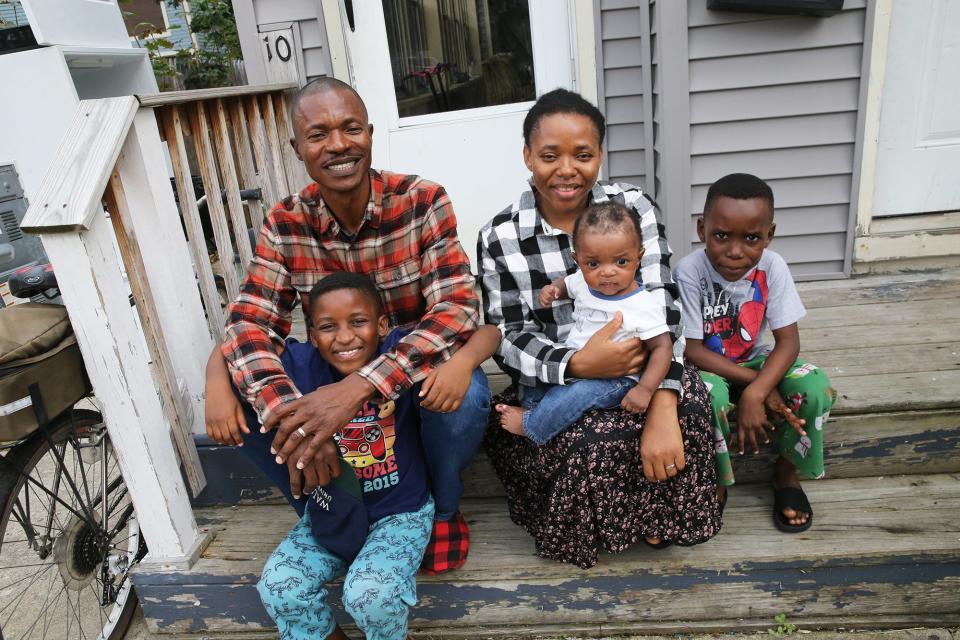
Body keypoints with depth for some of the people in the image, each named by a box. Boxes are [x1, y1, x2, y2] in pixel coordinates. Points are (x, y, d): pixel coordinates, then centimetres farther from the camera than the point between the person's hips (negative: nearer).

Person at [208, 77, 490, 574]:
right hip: (329, 375, 3)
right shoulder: (285, 224, -10)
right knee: (238, 400, -20)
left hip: (416, 368, -2)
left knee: (462, 395, -36)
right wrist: (290, 413, -37)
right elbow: (249, 323, -16)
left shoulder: (422, 201, -19)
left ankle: (442, 509, 1)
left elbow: (456, 309, -29)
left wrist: (357, 388, -43)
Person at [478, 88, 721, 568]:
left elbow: (661, 309, -15)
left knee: (688, 401, -29)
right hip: (555, 385, -1)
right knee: (597, 438, -32)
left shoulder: (633, 208, -5)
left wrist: (662, 409, -29)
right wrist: (579, 364, -30)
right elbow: (509, 340, -9)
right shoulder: (499, 237, -7)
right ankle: (600, 527, 3)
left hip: (636, 372, 2)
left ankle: (653, 513, 1)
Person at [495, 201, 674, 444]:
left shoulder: (644, 306, -22)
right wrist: (552, 289, -4)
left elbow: (662, 347, -17)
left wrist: (645, 389, -27)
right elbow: (566, 283, 21)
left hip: (612, 378, -7)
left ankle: (530, 426, -9)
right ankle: (531, 407, 3)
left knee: (574, 394, -29)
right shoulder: (583, 281, -4)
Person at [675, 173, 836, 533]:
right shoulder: (690, 271, -24)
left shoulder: (772, 267, -16)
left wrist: (754, 395, -33)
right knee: (709, 398, -36)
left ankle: (787, 471, 6)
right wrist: (759, 384, -25)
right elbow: (692, 350, -21)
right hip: (706, 368, -3)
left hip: (757, 361, 3)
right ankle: (715, 481, -5)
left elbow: (788, 342, -17)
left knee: (816, 388, -24)